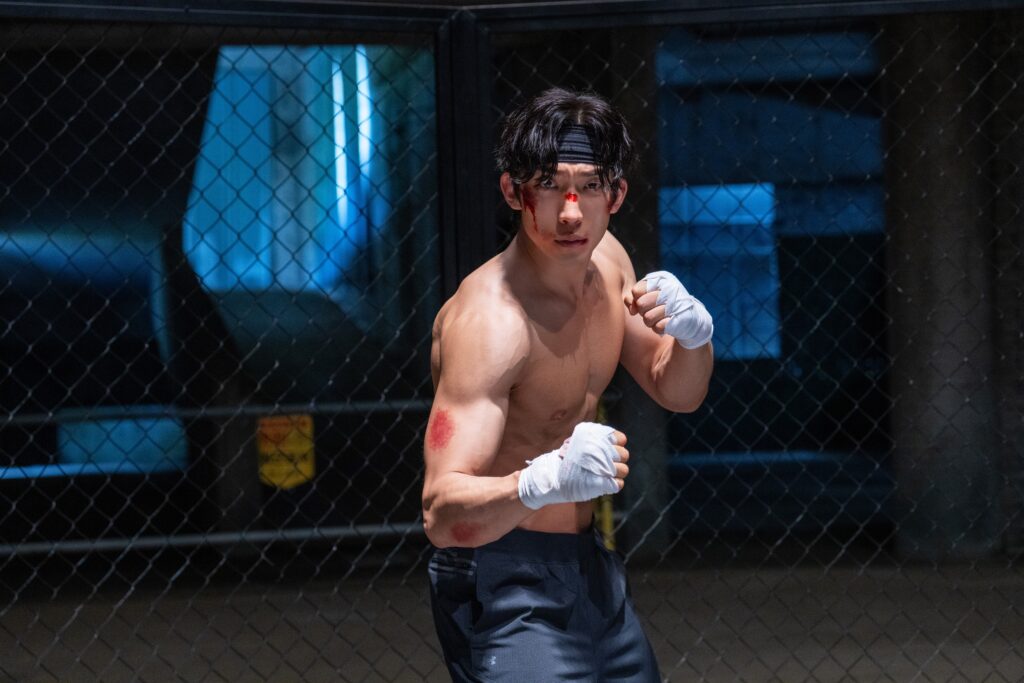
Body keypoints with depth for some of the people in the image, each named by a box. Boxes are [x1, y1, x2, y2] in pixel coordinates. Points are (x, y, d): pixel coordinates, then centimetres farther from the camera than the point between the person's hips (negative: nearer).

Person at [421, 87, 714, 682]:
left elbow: (677, 392, 13)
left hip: (589, 566, 8)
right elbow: (442, 515, -33)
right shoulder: (487, 319, -27)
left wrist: (694, 332, -10)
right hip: (504, 585, -8)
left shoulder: (605, 258, -1)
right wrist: (546, 481, -52)